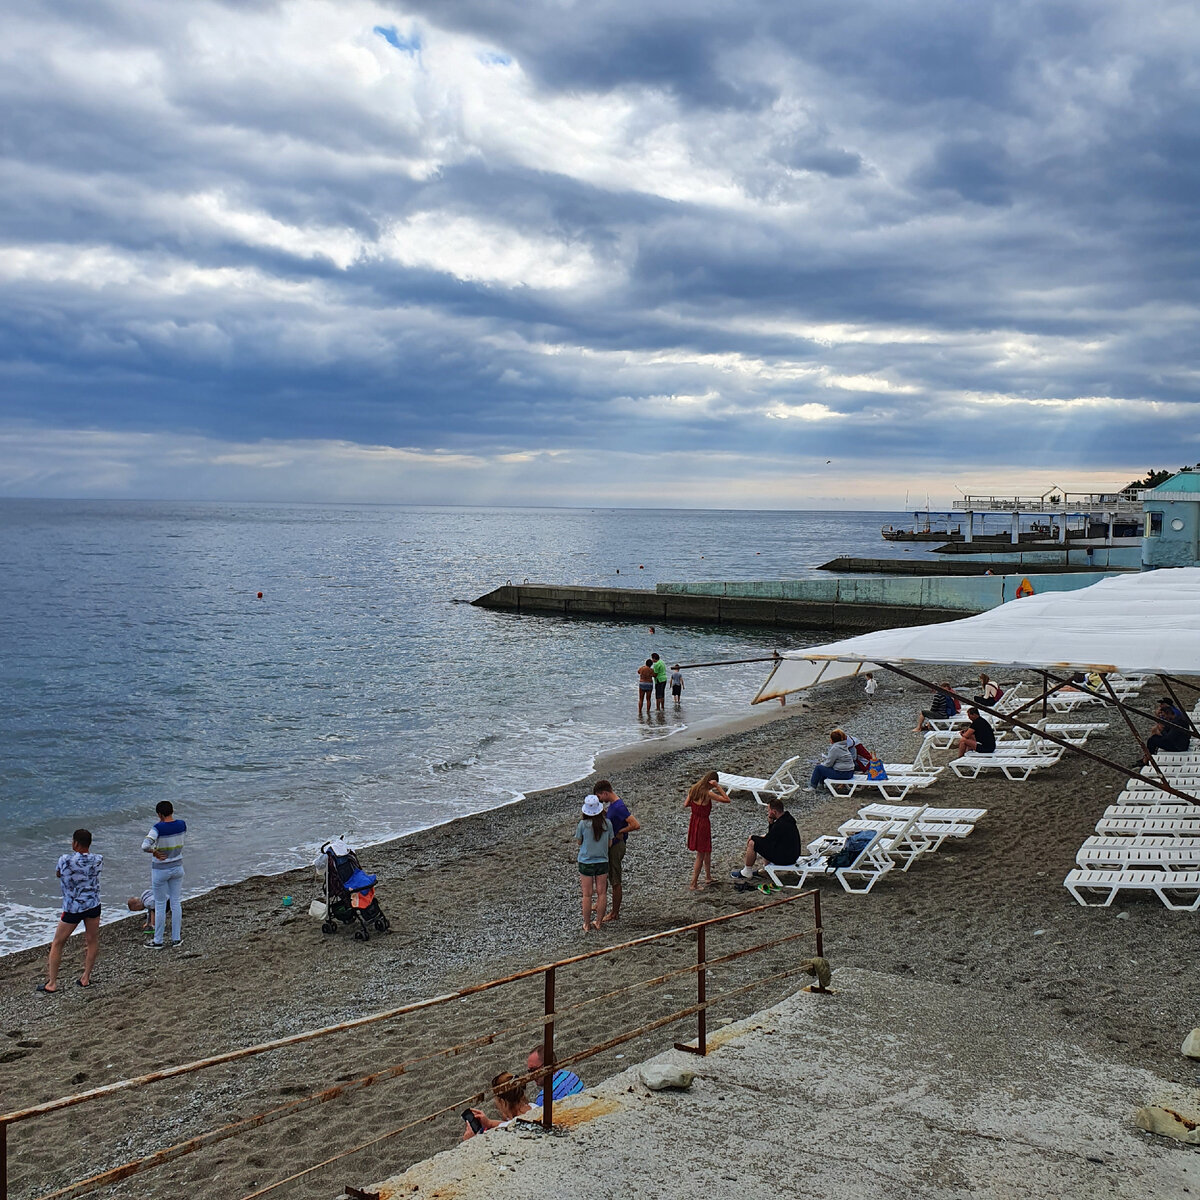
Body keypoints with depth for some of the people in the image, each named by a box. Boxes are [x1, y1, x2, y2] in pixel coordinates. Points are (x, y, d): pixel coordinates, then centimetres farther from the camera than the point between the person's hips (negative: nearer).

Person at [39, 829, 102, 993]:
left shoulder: (66, 860, -19)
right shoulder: (98, 860, -10)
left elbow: (58, 874, 2)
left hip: (72, 908, -3)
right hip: (93, 905, 3)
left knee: (57, 944, 11)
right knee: (92, 941, 17)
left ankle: (51, 984, 14)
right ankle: (86, 978, 21)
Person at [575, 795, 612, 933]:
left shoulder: (583, 824, -16)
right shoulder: (607, 823, -9)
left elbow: (579, 842, -2)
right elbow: (610, 843, 0)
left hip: (586, 863, -2)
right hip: (602, 862, 2)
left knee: (587, 895, 8)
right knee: (601, 893, 13)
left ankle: (587, 925, 16)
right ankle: (599, 922, 22)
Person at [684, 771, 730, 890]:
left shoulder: (693, 789, -3)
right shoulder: (708, 794, -23)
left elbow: (685, 805, 6)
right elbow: (727, 800, -20)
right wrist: (717, 786, -23)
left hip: (693, 822, 7)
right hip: (703, 824, -7)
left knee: (707, 851, 24)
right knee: (701, 855, 6)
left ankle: (708, 877, 36)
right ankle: (693, 883, 10)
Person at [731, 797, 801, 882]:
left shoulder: (780, 825, -27)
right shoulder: (787, 817, 3)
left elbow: (766, 841, -16)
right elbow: (772, 836, 16)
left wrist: (753, 837, 2)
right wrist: (771, 823, -1)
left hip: (785, 858, -10)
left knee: (752, 843, -4)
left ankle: (747, 873, 12)